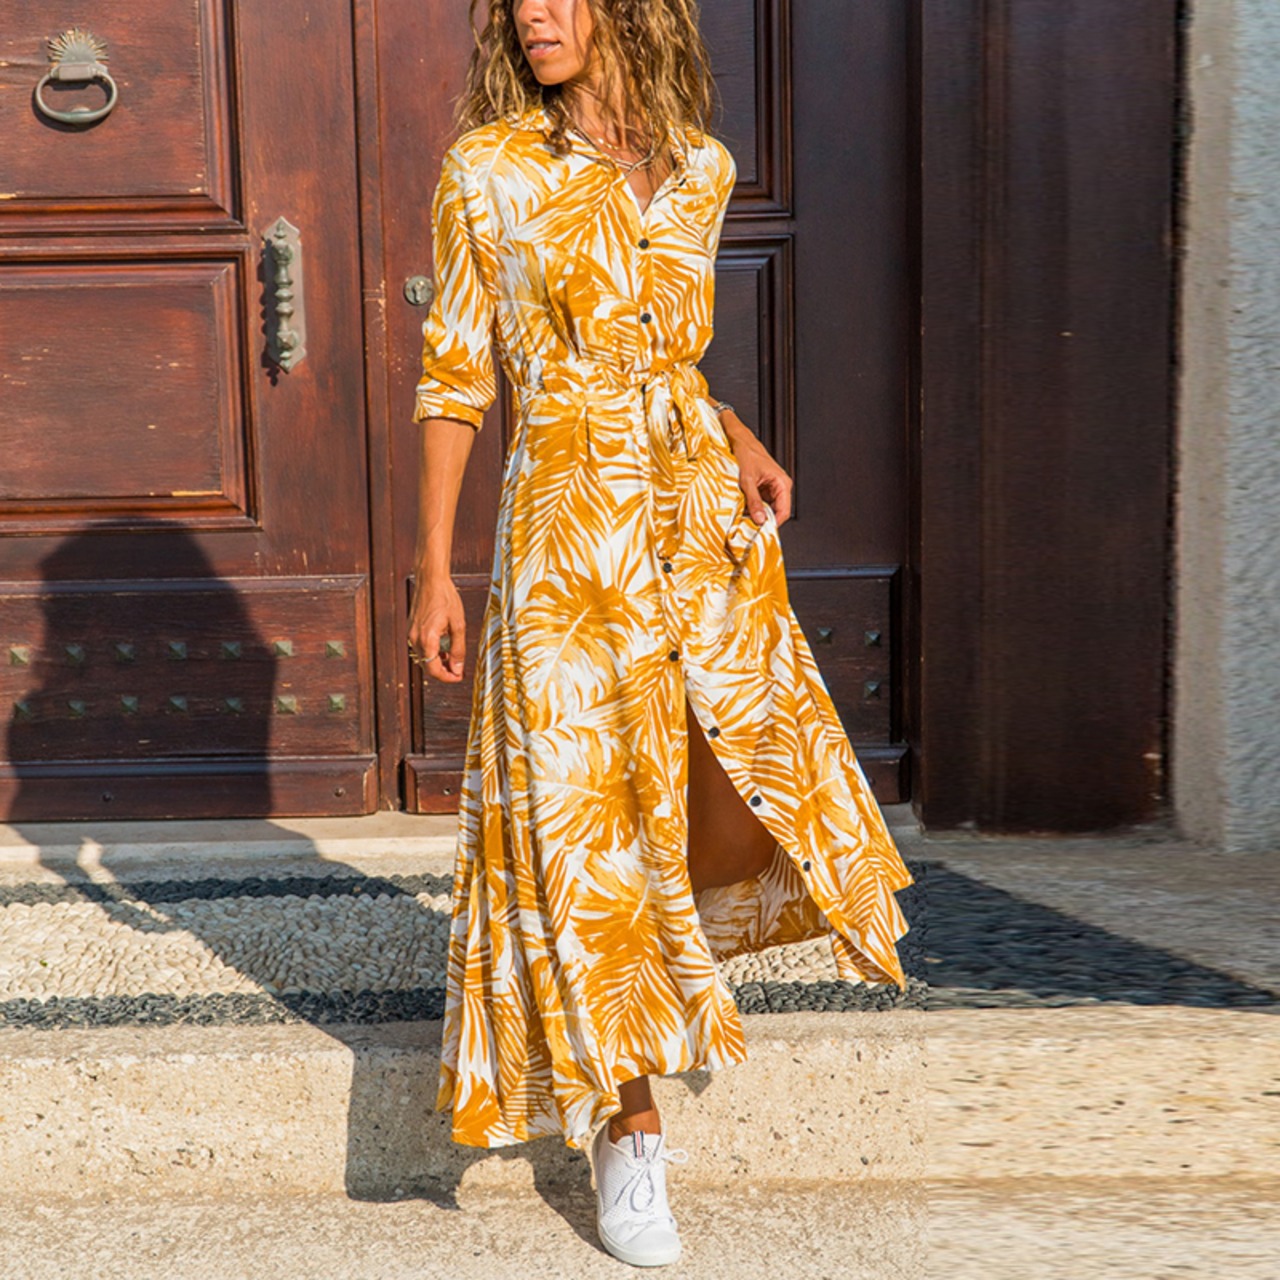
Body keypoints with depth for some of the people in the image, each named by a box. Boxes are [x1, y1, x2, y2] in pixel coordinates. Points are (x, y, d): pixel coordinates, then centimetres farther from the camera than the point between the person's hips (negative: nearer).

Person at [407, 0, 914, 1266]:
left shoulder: (699, 167, 9)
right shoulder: (486, 169, -1)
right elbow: (455, 377, 0)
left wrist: (743, 445, 2)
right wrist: (433, 570, -4)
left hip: (702, 523, 4)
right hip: (570, 529, -3)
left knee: (755, 808, -1)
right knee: (590, 820, 0)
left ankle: (651, 953, 34)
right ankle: (627, 1132, 14)